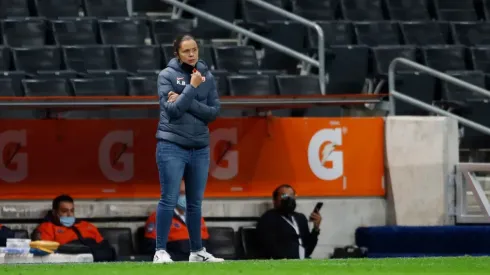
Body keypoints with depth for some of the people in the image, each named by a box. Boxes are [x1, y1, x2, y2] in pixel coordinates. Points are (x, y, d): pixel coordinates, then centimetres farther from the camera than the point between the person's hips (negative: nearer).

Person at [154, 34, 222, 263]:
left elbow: (213, 112, 0)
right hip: (172, 146, -4)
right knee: (169, 200, -8)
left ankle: (197, 251, 17)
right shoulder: (167, 75, -3)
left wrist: (184, 101, -11)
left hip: (200, 148, 4)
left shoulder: (207, 76, 7)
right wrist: (192, 87, -14)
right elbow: (172, 110, -12)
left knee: (195, 202, 10)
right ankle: (160, 251, -6)